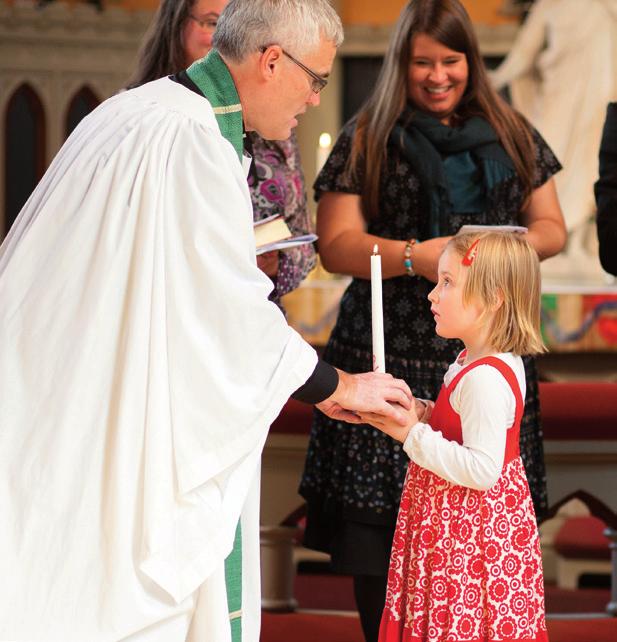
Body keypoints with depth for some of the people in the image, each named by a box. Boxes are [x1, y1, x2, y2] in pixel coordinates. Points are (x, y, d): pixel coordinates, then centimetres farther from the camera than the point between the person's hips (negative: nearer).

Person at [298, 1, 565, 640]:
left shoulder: (512, 137, 15)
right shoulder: (366, 141, 6)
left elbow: (551, 227, 17)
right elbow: (336, 245, 0)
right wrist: (413, 257, -15)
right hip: (391, 357, -2)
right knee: (380, 520, -7)